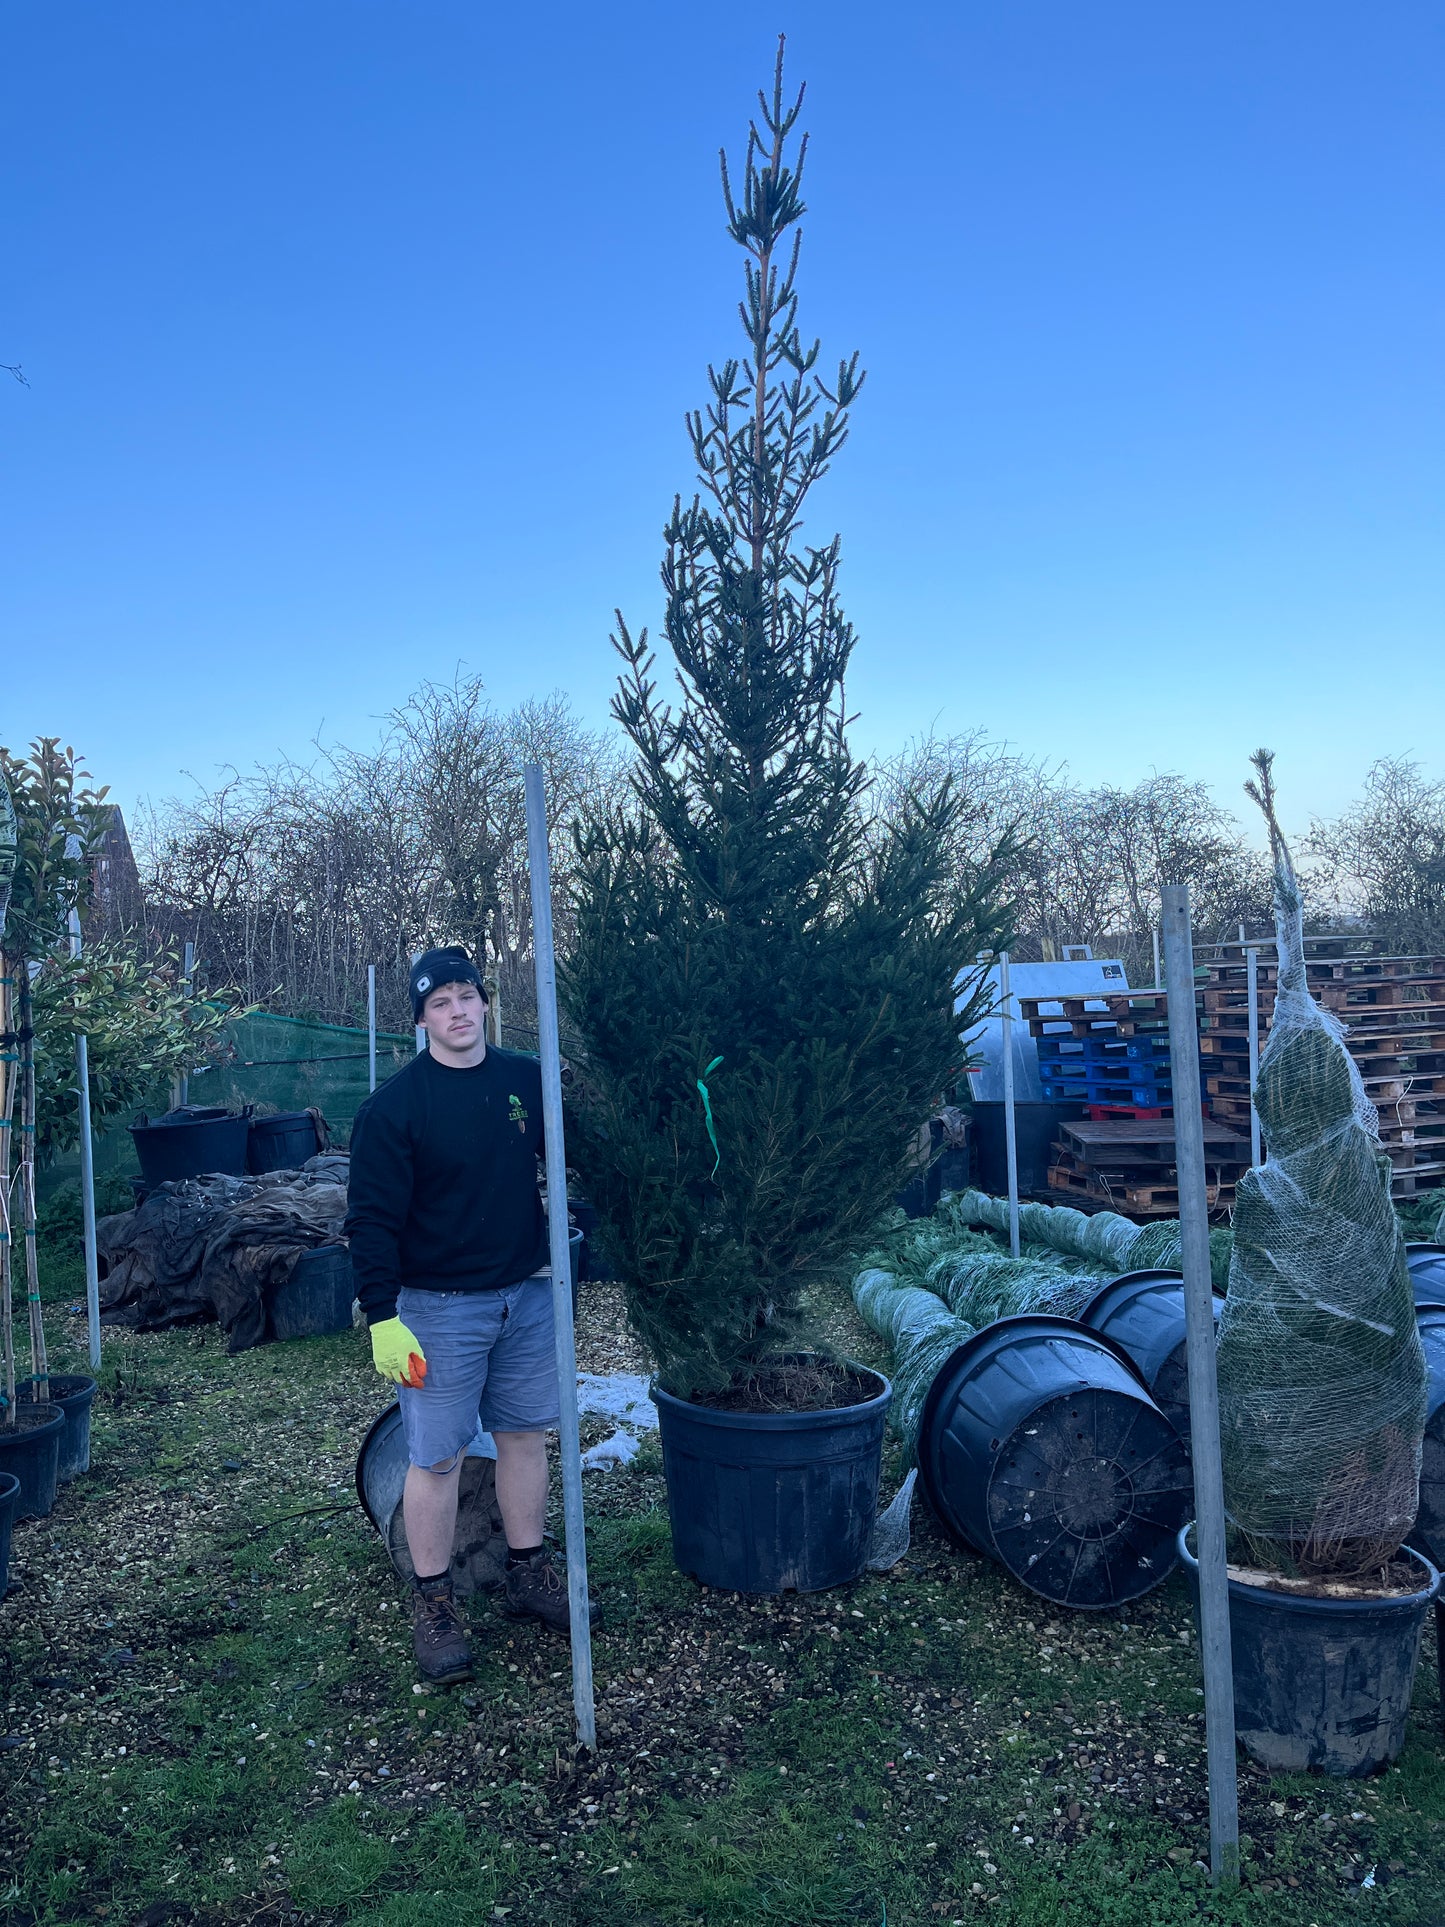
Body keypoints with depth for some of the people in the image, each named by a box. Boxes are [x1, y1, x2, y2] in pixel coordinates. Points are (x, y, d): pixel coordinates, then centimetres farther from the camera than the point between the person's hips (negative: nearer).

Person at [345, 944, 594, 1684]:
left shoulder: (527, 1081, 0)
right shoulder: (393, 1106, -11)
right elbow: (372, 1220, -12)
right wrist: (383, 1318, -16)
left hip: (528, 1296, 4)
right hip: (439, 1308, -4)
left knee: (526, 1434, 15)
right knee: (436, 1457, 2)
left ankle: (529, 1573, 32)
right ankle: (432, 1601, 19)